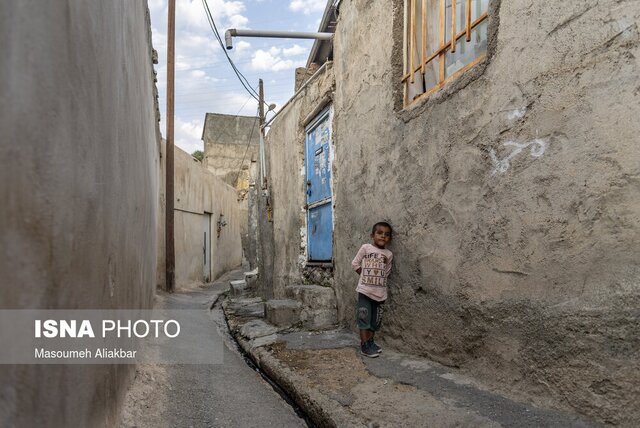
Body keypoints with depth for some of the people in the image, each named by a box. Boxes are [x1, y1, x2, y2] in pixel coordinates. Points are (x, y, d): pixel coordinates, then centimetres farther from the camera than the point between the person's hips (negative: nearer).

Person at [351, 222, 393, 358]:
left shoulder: (389, 254, 3)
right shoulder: (366, 248, -6)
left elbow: (387, 272, 14)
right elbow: (355, 264, 0)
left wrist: (378, 280, 4)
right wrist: (366, 276, 0)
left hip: (380, 292, 4)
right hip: (365, 290, -4)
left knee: (375, 320, 13)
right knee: (364, 318, -2)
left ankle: (370, 342, 28)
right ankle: (364, 345, 7)